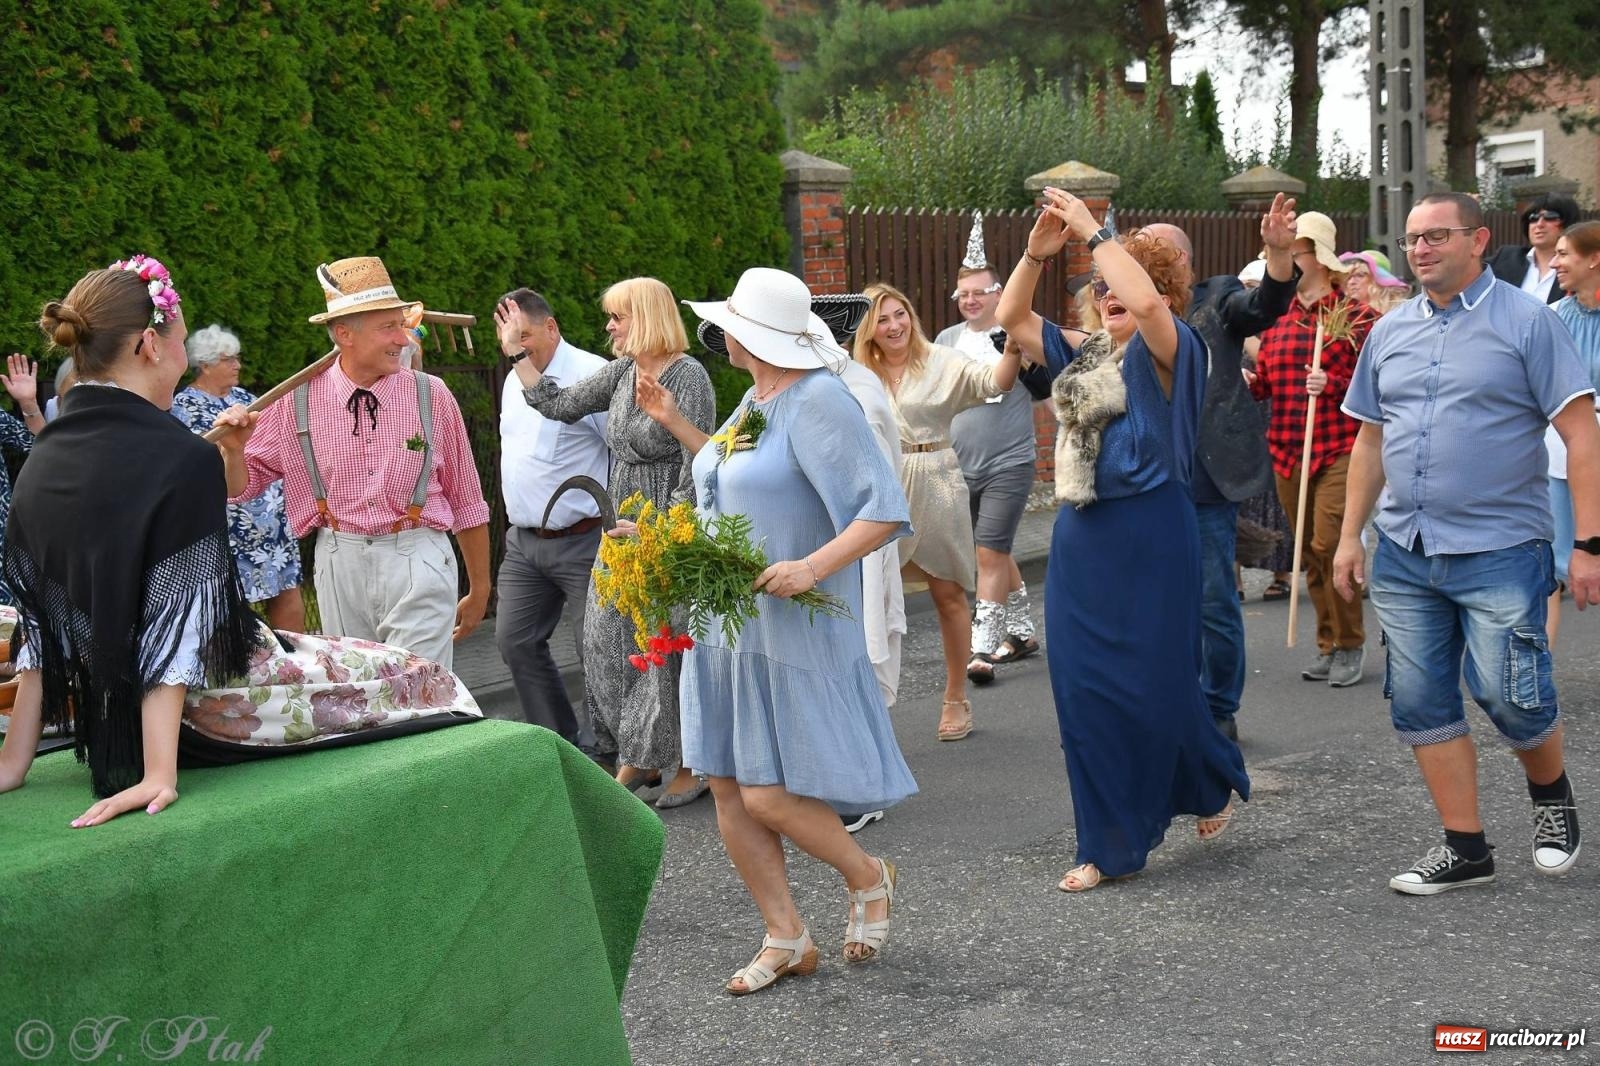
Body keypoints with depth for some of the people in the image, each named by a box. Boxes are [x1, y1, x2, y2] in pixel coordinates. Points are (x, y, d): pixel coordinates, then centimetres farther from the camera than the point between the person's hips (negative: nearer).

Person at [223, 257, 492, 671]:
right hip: (339, 563, 2)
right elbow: (241, 488, 9)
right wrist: (232, 448, -14)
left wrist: (479, 589, 11)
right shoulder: (297, 401, 1)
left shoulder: (432, 395, -1)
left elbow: (466, 503, 7)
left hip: (417, 563, -2)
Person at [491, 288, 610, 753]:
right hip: (523, 541, 9)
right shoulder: (514, 381, 14)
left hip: (582, 542, -9)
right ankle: (558, 740, 21)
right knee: (515, 641, 10)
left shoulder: (591, 375, -14)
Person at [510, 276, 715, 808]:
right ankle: (637, 760, 19)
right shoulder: (621, 372, 9)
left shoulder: (688, 376, -14)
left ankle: (690, 764, 11)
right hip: (623, 526, 8)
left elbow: (697, 467, -17)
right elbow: (558, 405, 14)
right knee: (609, 639, 8)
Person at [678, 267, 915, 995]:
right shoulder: (754, 399, 12)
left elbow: (884, 509, -21)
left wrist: (812, 567, -32)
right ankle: (785, 937, 18)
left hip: (792, 628, -9)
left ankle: (867, 878, 19)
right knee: (728, 789, 7)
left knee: (768, 795, -8)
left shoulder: (818, 402, -16)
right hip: (728, 625, 9)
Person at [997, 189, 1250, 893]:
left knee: (1154, 688, 1)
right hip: (1080, 538, 6)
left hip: (1149, 534, -6)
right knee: (1083, 691, 4)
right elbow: (1011, 318, 11)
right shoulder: (1083, 356, 13)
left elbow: (1147, 303, -26)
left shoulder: (1169, 353, -5)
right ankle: (1109, 847, 14)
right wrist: (1038, 249, -2)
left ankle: (1215, 784, 33)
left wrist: (1094, 232, -18)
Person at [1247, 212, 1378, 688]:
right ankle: (1327, 644, 19)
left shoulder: (1353, 316, -3)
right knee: (1309, 550, 9)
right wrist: (1246, 381, -6)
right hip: (1288, 450, 6)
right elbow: (1263, 383, 15)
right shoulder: (1277, 319, 13)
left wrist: (1333, 383, -20)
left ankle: (1350, 644, 2)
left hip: (1339, 447, -6)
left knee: (1328, 543, -13)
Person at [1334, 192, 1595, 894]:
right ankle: (1465, 848, 16)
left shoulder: (1526, 321, -5)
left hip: (1499, 550, -5)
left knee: (1509, 695, -8)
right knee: (1420, 703, 5)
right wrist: (1351, 535, 14)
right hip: (1404, 553, 5)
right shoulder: (1389, 331, 11)